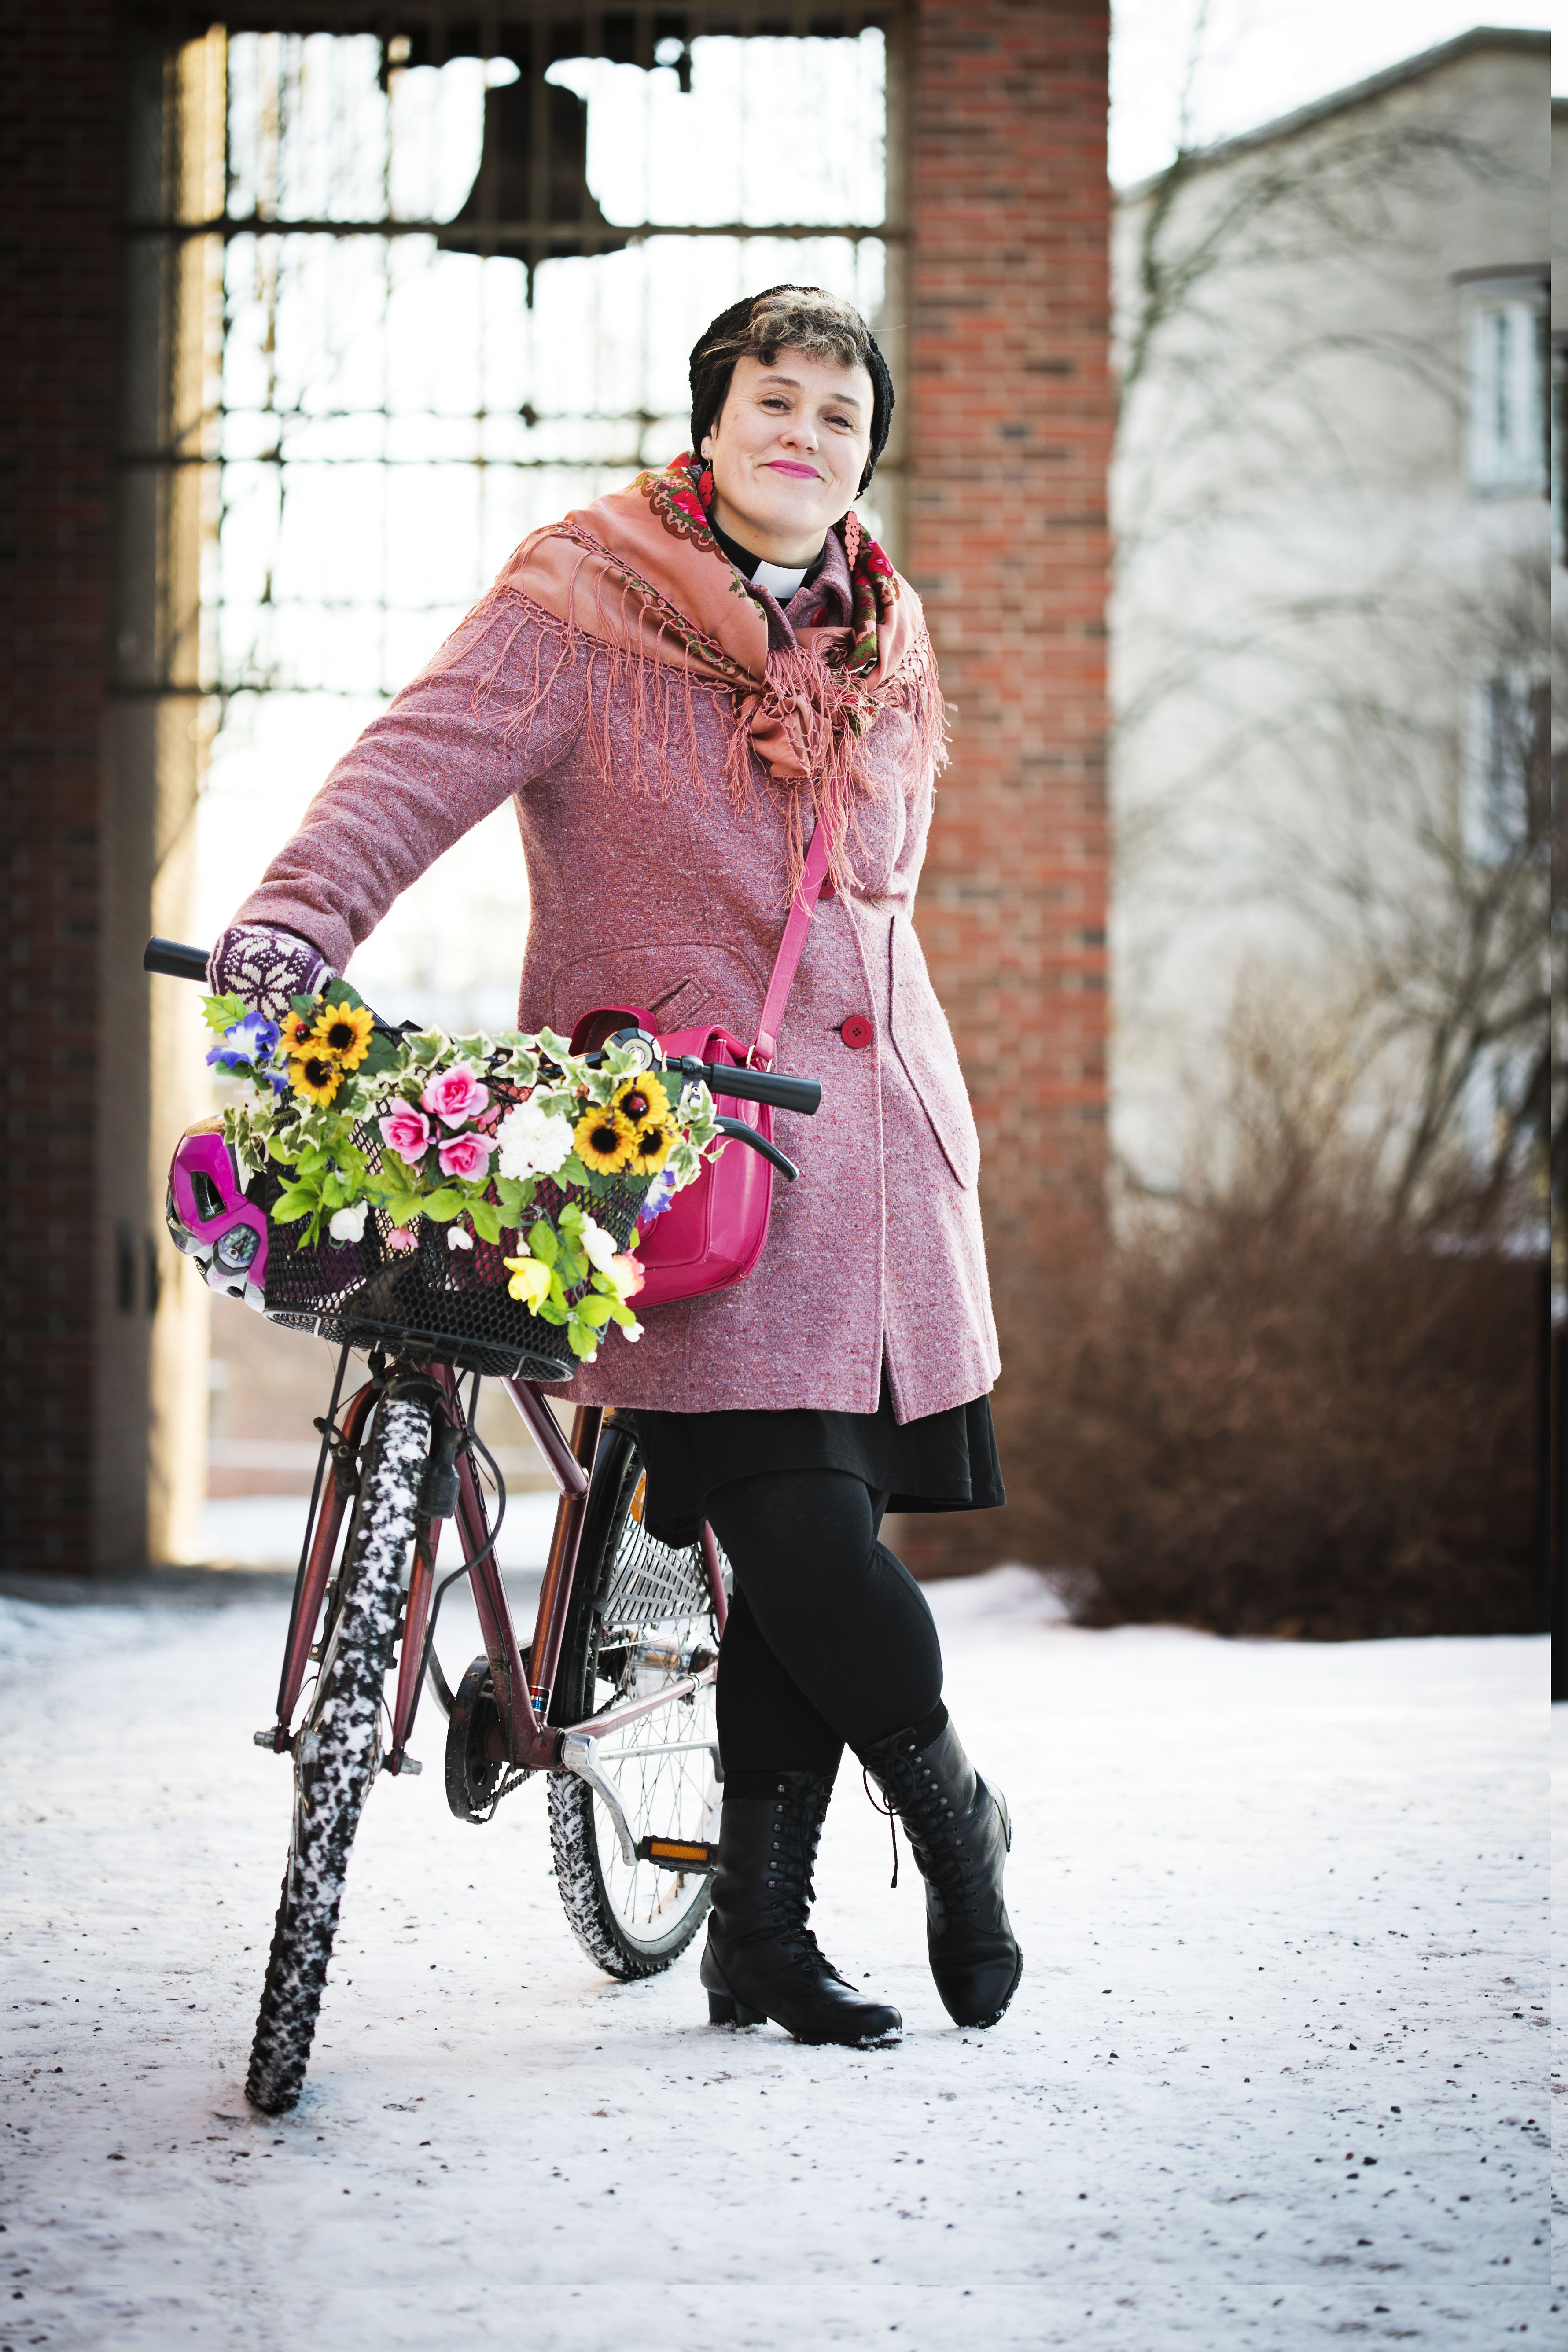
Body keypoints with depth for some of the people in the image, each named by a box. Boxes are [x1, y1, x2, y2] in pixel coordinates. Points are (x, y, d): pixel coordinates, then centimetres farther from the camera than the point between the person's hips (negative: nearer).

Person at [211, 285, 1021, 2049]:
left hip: (870, 1139, 5)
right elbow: (428, 754, -13)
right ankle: (949, 1808, 10)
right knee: (797, 1524, -15)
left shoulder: (884, 656, 19)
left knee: (807, 1536, 2)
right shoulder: (583, 607, 1)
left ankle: (758, 1931, 14)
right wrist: (302, 911, -31)